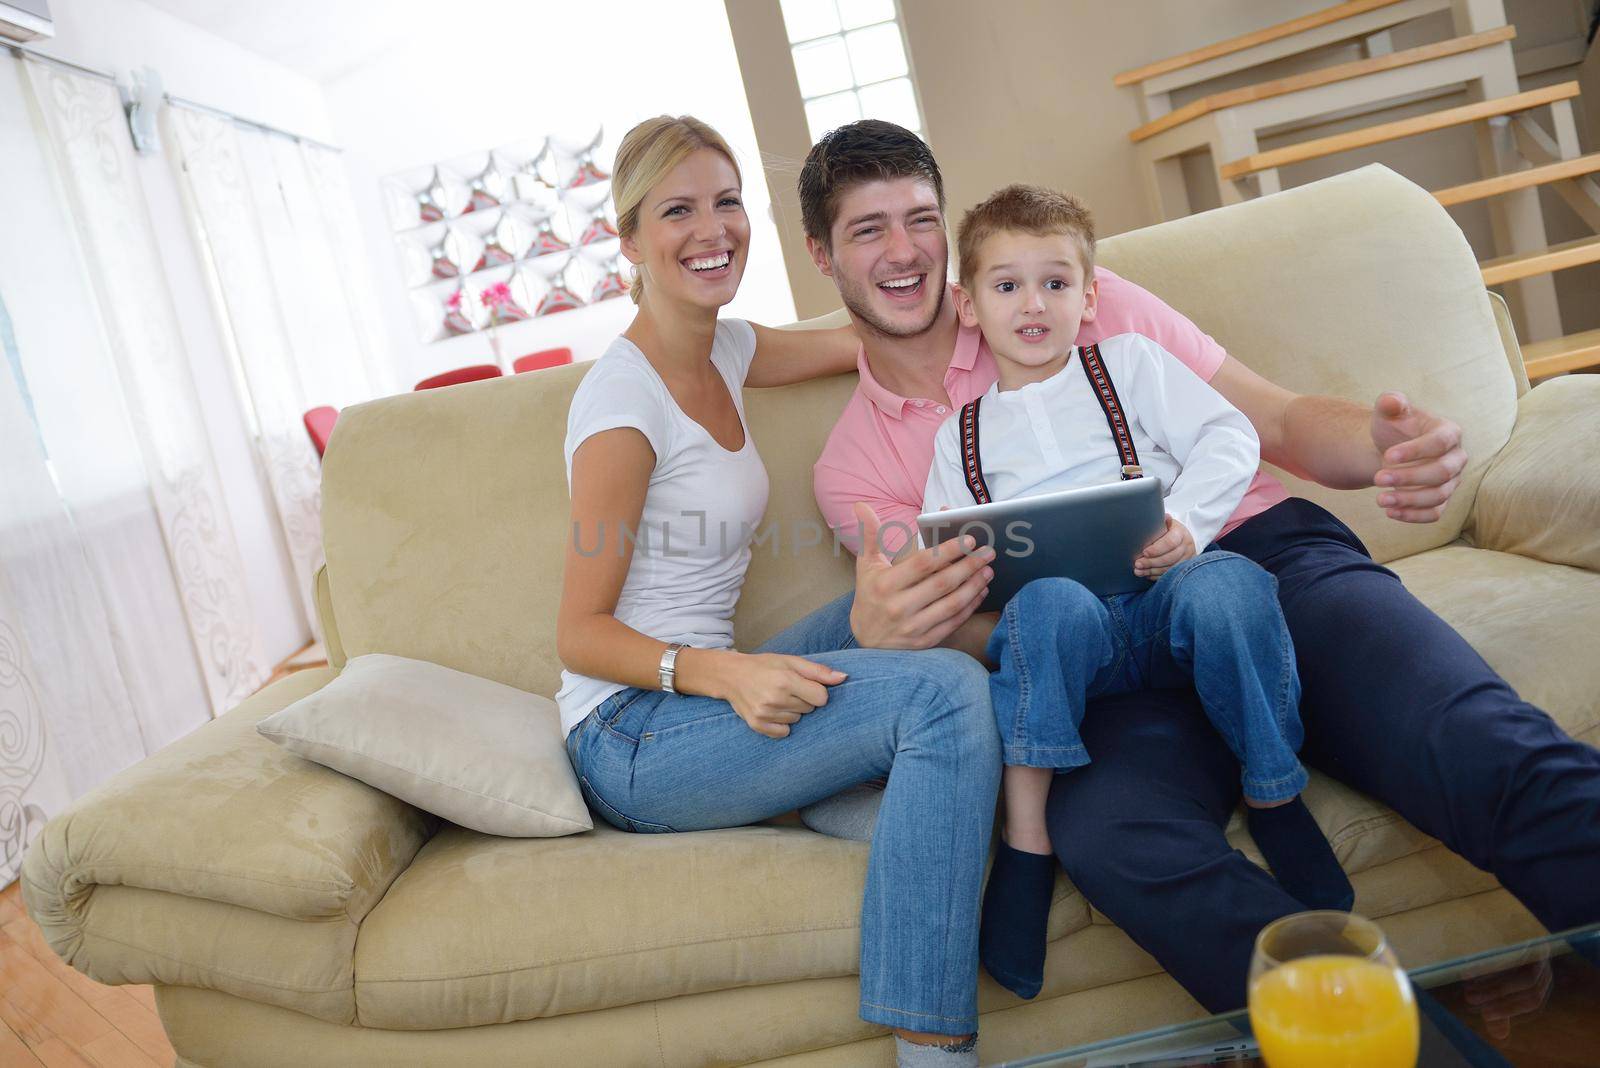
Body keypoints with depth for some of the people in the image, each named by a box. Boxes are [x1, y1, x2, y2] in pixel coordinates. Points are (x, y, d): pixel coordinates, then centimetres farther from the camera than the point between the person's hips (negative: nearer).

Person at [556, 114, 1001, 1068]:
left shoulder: (725, 351, 9)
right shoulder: (623, 399, -16)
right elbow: (580, 633, -15)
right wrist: (721, 672, -30)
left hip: (699, 692, 9)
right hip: (629, 734, -9)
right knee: (948, 691, -24)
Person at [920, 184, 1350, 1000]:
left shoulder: (1131, 363, 21)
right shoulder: (958, 437, 24)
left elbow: (1229, 439, 8)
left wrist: (1186, 519, -10)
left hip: (1163, 590, 0)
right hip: (1073, 627, 0)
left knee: (1226, 584, -36)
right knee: (1049, 601, -37)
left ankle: (1275, 797, -17)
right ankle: (1025, 836, -31)